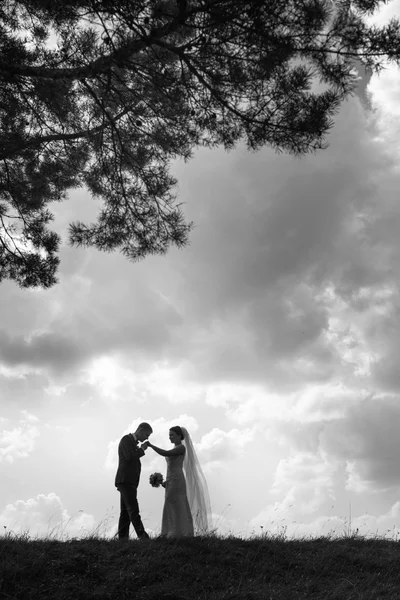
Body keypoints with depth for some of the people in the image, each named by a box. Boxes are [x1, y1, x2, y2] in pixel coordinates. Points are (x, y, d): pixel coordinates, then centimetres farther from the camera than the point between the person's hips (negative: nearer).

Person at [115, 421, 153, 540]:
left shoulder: (133, 443, 25)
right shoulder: (126, 439, -6)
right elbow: (129, 457, -21)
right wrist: (142, 450, -5)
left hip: (129, 482, 10)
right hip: (125, 481, -10)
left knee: (126, 512, 3)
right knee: (133, 510, -16)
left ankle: (122, 538, 0)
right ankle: (143, 537, -24)